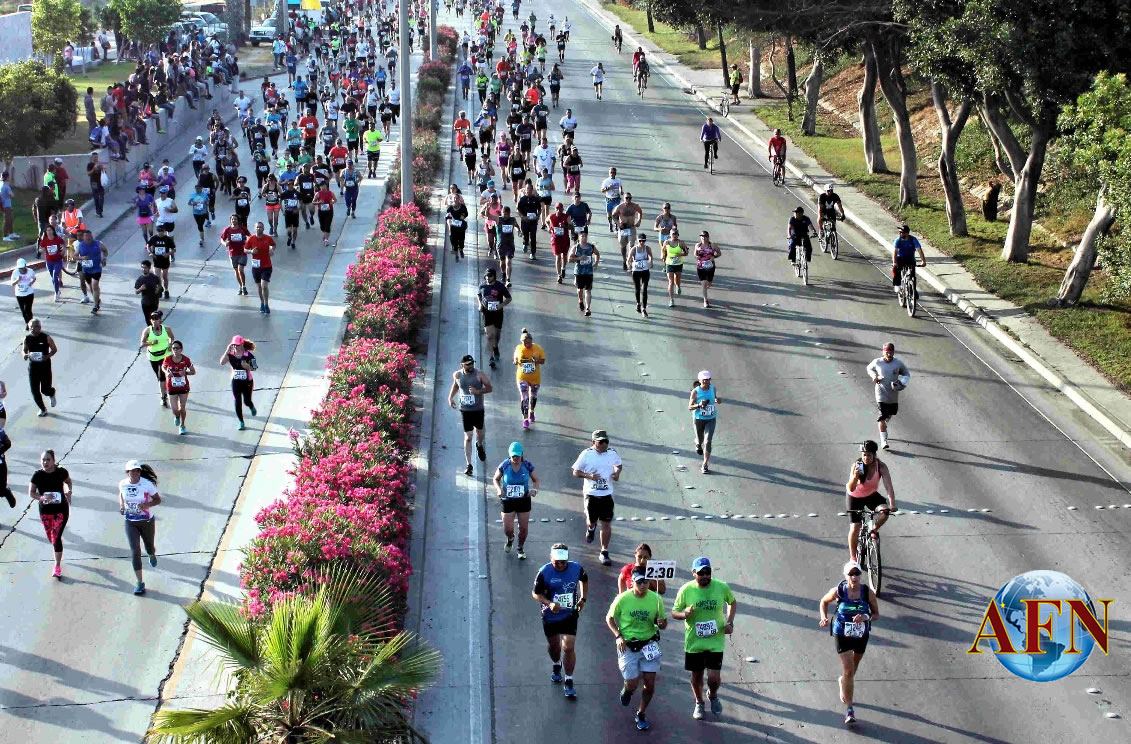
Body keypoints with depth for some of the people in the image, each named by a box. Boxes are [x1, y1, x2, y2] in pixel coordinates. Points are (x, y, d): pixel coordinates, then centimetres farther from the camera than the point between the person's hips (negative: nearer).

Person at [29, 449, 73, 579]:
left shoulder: (61, 472, -11)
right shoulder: (37, 475, -12)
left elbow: (68, 481, 11)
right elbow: (31, 493, -7)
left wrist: (69, 491, -7)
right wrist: (42, 497, -25)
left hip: (61, 510, -2)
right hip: (45, 511, 2)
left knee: (56, 537, -11)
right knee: (51, 538, 14)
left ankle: (57, 567, -3)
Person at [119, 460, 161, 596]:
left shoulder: (147, 484, -18)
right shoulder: (123, 484, -8)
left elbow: (158, 499, -8)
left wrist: (147, 504, -27)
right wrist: (121, 506, -5)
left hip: (147, 522, -1)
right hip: (130, 522, 1)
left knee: (149, 547, 19)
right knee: (135, 551, -8)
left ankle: (152, 555, 61)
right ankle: (140, 582, 1)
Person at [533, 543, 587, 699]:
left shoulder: (576, 568, -10)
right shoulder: (544, 572, -17)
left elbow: (584, 580, 14)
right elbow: (535, 593, -11)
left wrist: (583, 598, 8)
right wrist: (549, 603, -27)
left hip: (570, 615, 0)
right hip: (550, 616, 0)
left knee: (569, 648, -9)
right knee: (553, 645, 20)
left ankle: (569, 682, 5)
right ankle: (556, 666, 52)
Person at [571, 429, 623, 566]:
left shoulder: (612, 453, 0)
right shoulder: (586, 454, -8)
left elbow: (619, 465, 21)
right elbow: (576, 472, -2)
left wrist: (617, 473, -1)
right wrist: (589, 476, -18)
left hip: (607, 494, 2)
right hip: (591, 494, -1)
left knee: (607, 524, 0)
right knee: (591, 522, 8)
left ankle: (604, 552, 11)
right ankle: (591, 528, 48)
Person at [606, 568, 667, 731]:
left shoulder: (656, 599, -9)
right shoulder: (622, 599, -15)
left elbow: (663, 623, 5)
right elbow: (609, 618, 0)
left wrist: (661, 623, -20)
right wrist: (618, 636, -14)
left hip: (649, 644, 2)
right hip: (628, 647, -2)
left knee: (650, 683, 1)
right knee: (633, 684, -3)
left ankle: (641, 714, 26)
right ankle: (626, 690, 37)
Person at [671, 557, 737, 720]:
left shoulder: (721, 587, -9)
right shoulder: (686, 590, -11)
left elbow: (732, 602, 12)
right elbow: (674, 613, -2)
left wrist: (729, 623, -1)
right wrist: (684, 614, -24)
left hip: (716, 641, 0)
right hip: (694, 641, 1)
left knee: (714, 678, -5)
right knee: (696, 676, 14)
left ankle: (713, 695, 30)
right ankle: (699, 703, 41)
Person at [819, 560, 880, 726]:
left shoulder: (868, 592, -14)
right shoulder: (838, 591, -16)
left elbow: (876, 614, -4)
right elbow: (824, 602, 3)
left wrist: (866, 617, -25)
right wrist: (824, 617, -13)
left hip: (862, 635, 3)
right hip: (842, 635, -3)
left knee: (854, 666, 24)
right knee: (848, 670, -10)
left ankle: (843, 681, 59)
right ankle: (849, 709, -5)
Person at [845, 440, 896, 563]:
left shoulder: (881, 466, -25)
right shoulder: (857, 465, -28)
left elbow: (888, 486, -30)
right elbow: (851, 489, -34)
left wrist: (892, 504, -43)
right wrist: (855, 477, -55)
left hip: (871, 495, 2)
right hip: (854, 497, -2)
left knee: (885, 511, -27)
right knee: (854, 528, -5)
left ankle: (874, 530, 5)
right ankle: (853, 558, 15)